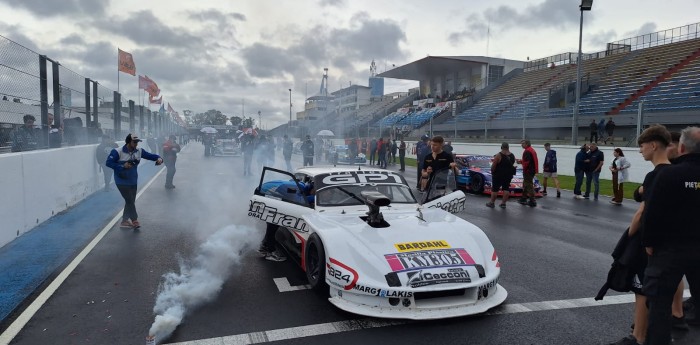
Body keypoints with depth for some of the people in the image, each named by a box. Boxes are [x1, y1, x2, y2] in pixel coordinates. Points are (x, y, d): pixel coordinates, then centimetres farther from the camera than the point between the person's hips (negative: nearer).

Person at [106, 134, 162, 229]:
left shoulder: (139, 151, -2)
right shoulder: (118, 152, -17)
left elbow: (150, 155, 0)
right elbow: (108, 163, -16)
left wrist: (159, 158, -22)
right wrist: (122, 166, -25)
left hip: (133, 182, 6)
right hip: (122, 182, -6)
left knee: (131, 201, 14)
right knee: (130, 200, -6)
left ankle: (124, 221, 28)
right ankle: (135, 220, 8)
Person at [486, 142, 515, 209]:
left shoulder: (498, 155, -16)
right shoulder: (512, 156, 0)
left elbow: (493, 166, -15)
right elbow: (512, 165, 12)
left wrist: (492, 172, 0)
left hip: (498, 175, -5)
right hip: (508, 175, 5)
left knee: (495, 189, 4)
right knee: (506, 189, 9)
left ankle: (492, 203, 12)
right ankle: (503, 203, 12)